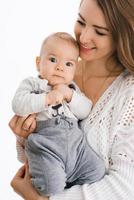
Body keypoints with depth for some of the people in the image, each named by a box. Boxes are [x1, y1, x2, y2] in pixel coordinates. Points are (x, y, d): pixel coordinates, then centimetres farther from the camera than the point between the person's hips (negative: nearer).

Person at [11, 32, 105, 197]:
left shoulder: (72, 88, 24)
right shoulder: (32, 84, 9)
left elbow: (86, 111, 11)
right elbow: (18, 105, -10)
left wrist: (70, 95, -4)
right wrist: (47, 98, -16)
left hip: (75, 142, 6)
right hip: (45, 147, -5)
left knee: (97, 171, -5)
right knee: (51, 186, -25)